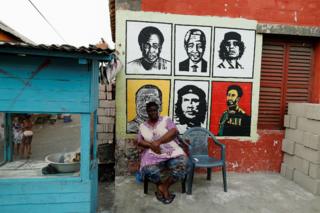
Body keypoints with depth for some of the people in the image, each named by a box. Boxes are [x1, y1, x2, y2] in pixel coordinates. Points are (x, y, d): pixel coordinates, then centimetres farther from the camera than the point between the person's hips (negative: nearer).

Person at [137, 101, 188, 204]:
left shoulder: (166, 120, 6)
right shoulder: (142, 126, 15)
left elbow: (175, 131, -10)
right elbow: (140, 141, 8)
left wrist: (158, 141, -22)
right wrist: (151, 145, -14)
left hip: (173, 152, 0)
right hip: (153, 155, 1)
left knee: (181, 166, -30)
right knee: (148, 170, -31)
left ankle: (164, 186, -4)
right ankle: (161, 186, 1)